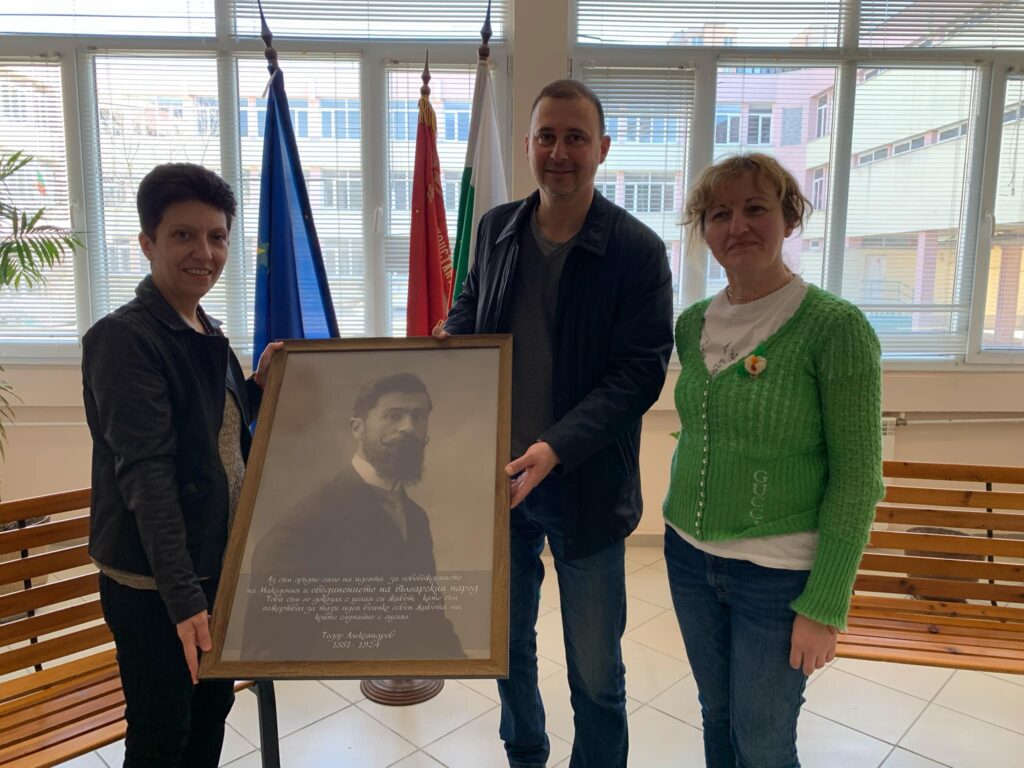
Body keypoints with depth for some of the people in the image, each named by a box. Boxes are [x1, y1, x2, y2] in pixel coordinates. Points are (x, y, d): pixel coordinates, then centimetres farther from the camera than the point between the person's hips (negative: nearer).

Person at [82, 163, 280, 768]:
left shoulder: (211, 335, 7)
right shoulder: (123, 338, -17)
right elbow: (146, 472, -25)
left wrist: (261, 387, 0)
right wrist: (182, 596, -29)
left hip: (220, 561, 7)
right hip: (152, 581, -7)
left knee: (213, 713, 20)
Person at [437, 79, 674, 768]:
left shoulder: (637, 250, -11)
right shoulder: (497, 229, 3)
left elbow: (641, 371, -15)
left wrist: (556, 447, -25)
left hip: (585, 486, -4)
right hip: (498, 474, 5)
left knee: (595, 669, 11)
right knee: (508, 640, 23)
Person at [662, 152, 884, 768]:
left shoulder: (835, 326, -16)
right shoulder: (693, 324, 2)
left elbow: (857, 479, -14)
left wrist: (825, 606, -14)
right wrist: (684, 532, 13)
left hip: (778, 575, -5)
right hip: (690, 555, 5)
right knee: (717, 716, 23)